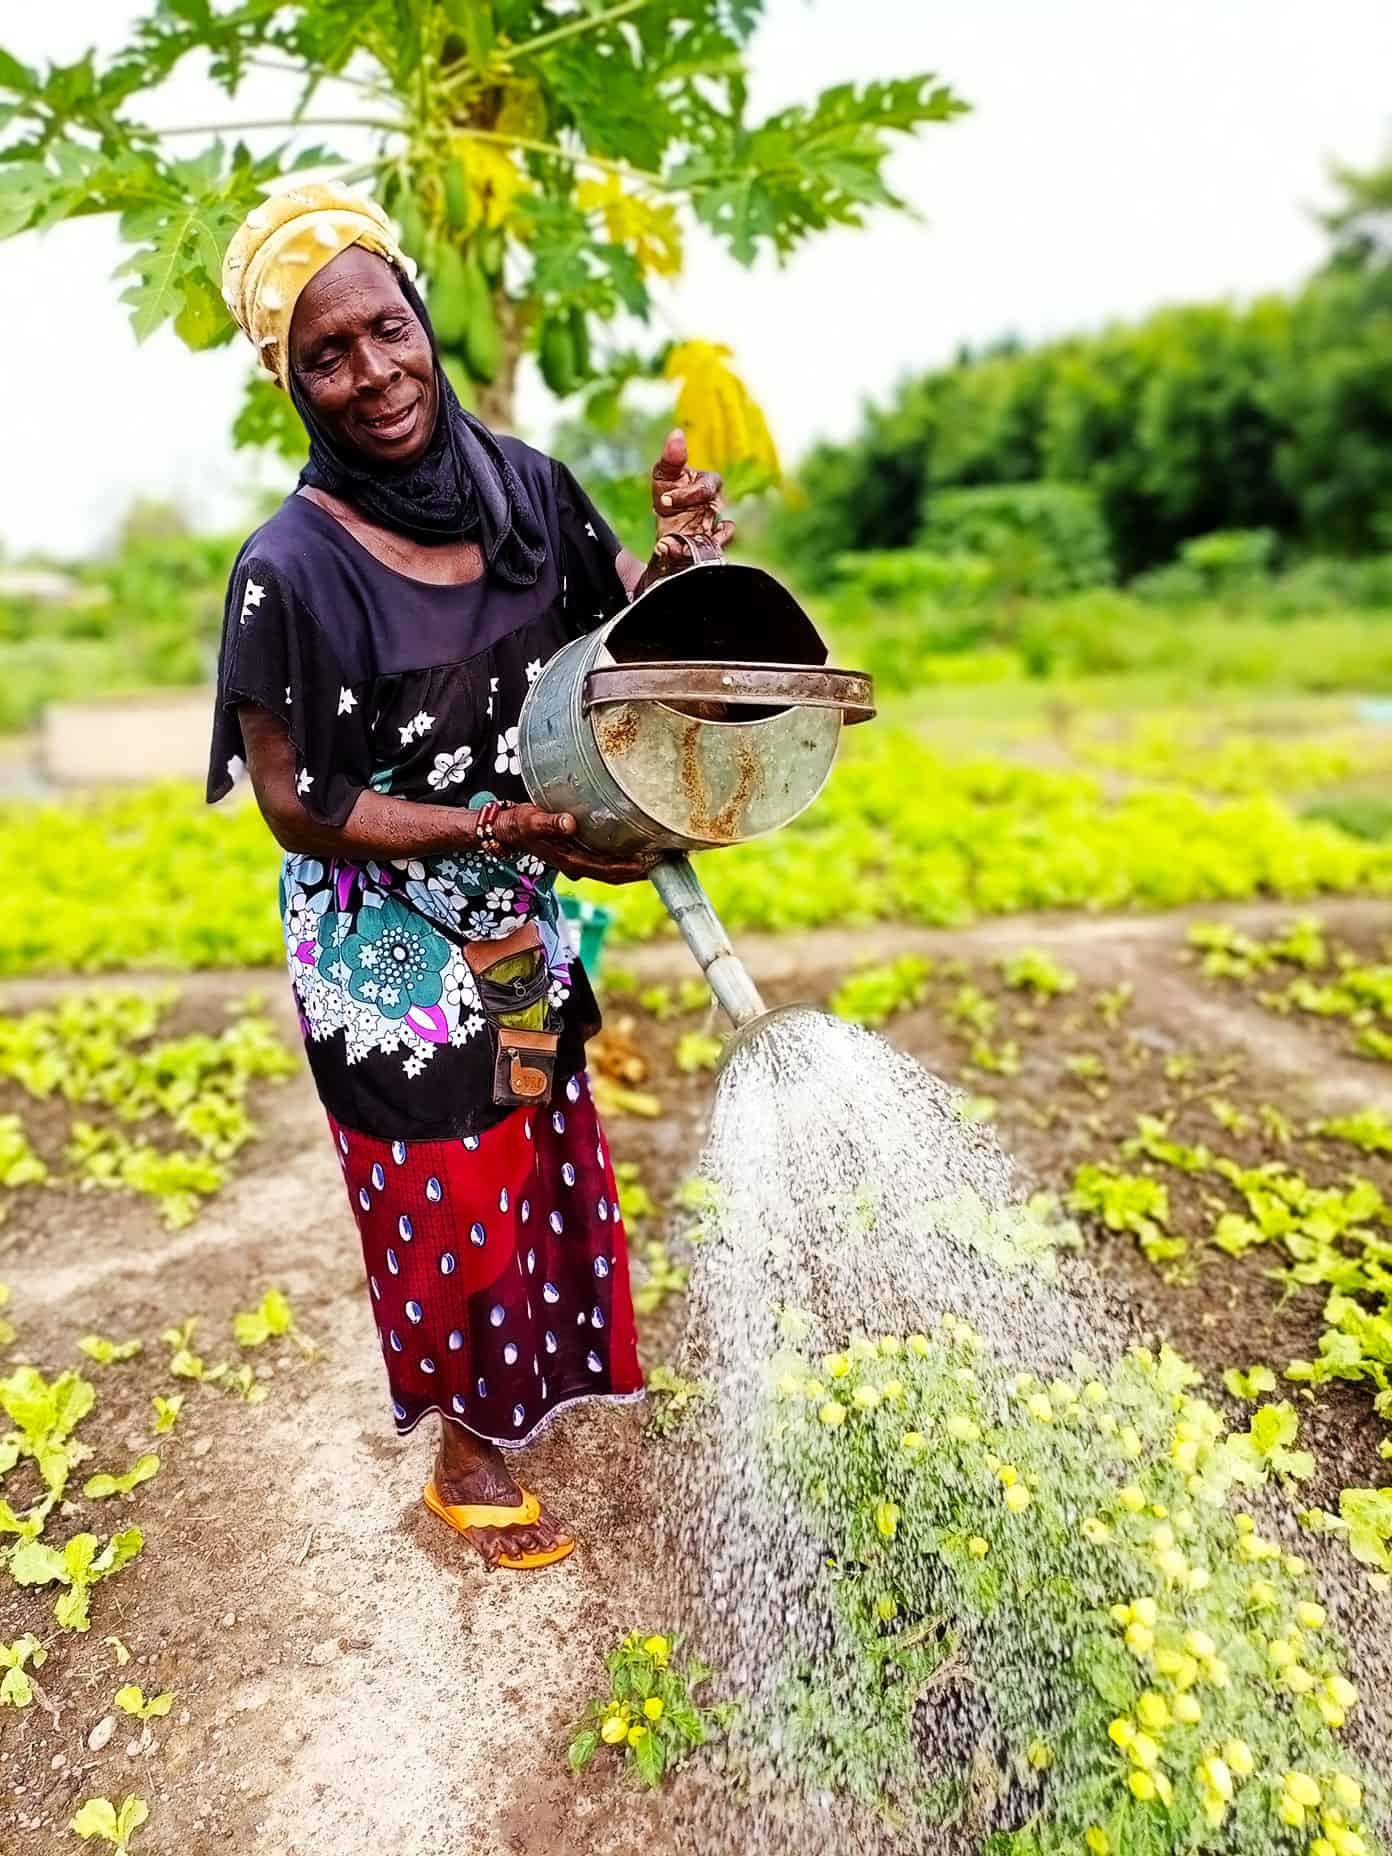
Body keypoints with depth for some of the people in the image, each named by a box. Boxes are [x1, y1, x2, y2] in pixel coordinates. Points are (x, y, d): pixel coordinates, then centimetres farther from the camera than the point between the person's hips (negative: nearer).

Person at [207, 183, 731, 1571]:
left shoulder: (520, 485, -7)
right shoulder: (291, 568, -22)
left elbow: (617, 622, 5)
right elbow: (296, 803, -18)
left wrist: (677, 556, -17)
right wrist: (497, 828, -26)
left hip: (518, 918, 6)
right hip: (385, 938, -5)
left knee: (543, 1145, 23)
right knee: (448, 1189, 12)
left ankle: (559, 1366, 53)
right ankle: (469, 1452, 40)